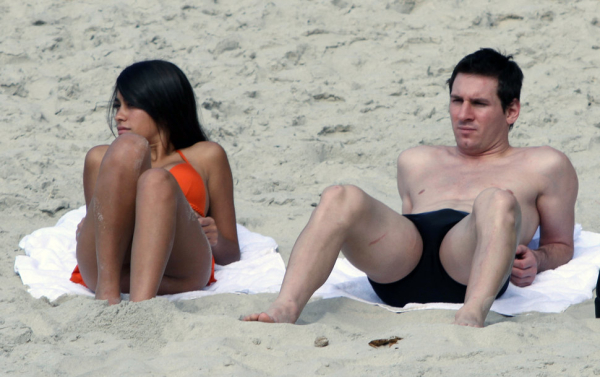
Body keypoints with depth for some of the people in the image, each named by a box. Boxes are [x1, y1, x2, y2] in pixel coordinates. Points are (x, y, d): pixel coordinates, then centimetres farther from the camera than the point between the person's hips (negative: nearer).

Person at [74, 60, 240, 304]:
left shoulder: (206, 156, 29)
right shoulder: (101, 158, 35)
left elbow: (230, 253, 25)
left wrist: (214, 240, 2)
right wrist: (86, 236, 5)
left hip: (179, 271, -1)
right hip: (105, 265, 1)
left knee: (157, 181, -33)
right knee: (129, 146, -22)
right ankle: (107, 291, -36)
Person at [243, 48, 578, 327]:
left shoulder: (542, 166, 28)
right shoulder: (419, 161, 39)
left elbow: (562, 246, 26)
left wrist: (536, 261, 2)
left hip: (469, 272, -3)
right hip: (398, 272, 3)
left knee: (498, 200, -36)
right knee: (340, 199, -28)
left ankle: (471, 317, -59)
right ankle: (283, 312, -48)